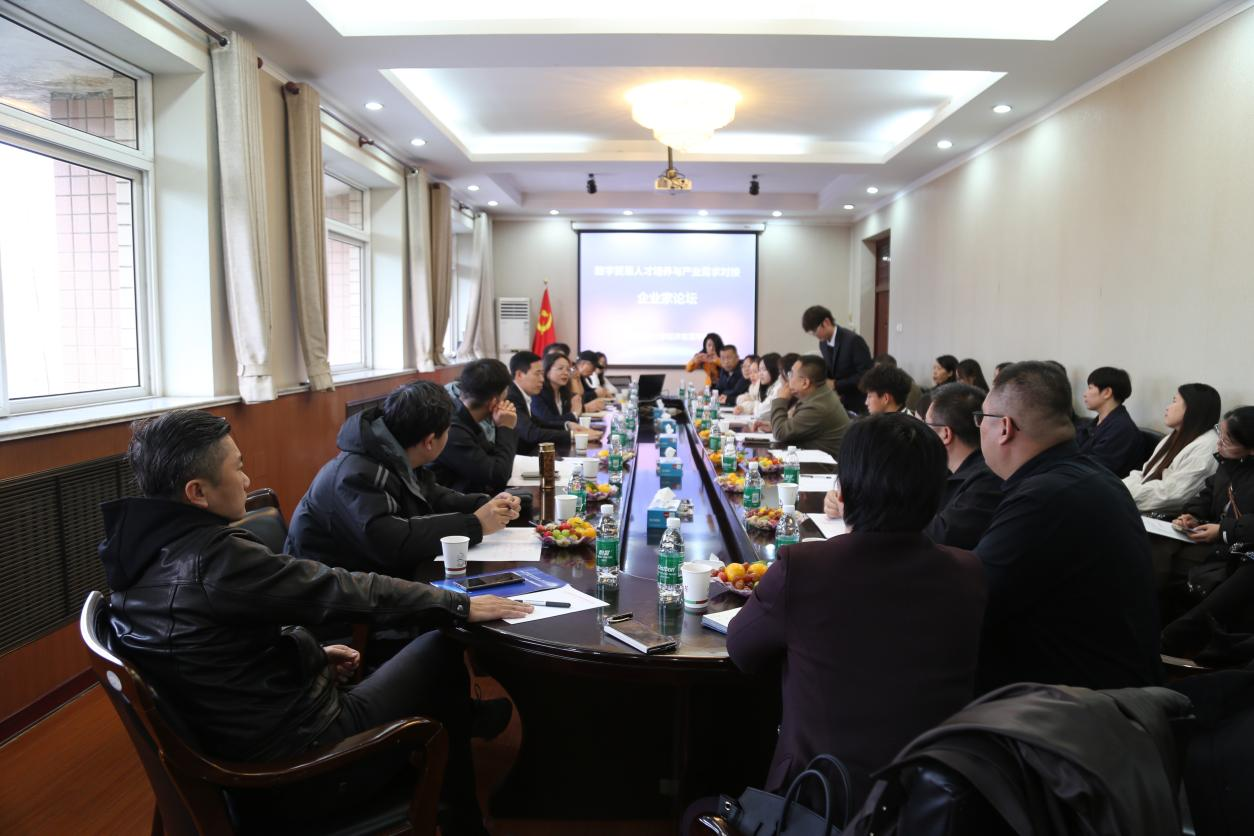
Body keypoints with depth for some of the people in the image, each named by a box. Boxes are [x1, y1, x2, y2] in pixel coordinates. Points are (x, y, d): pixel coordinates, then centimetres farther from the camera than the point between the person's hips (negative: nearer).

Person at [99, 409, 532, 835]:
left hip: (234, 749, 9)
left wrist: (313, 653, 12)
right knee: (442, 652, 5)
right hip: (304, 753, -8)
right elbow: (345, 591, -21)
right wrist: (460, 605, -9)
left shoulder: (144, 549, -2)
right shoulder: (215, 557, -29)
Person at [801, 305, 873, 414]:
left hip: (859, 405, -6)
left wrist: (836, 384, -21)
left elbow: (865, 375, -20)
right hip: (838, 402, 6)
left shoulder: (853, 340, -18)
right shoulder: (823, 343, 4)